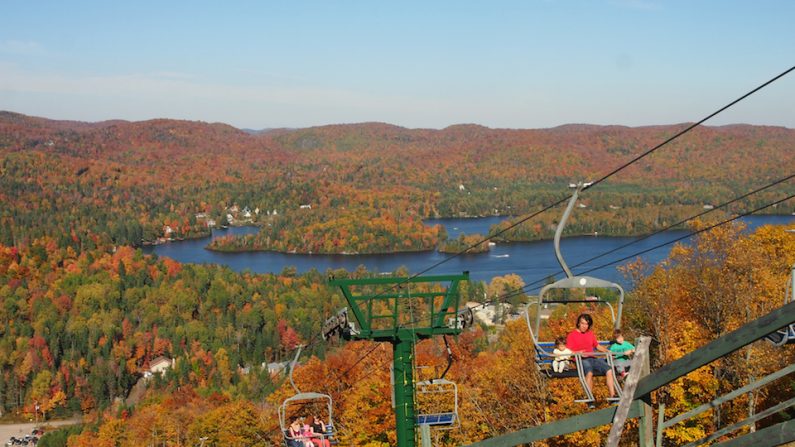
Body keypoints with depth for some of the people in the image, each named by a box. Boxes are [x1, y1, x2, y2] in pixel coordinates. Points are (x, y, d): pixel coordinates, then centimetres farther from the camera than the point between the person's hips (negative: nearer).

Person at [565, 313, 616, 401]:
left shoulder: (590, 334, 25)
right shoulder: (572, 335, 8)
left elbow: (597, 346, 32)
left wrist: (607, 351, 14)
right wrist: (578, 353, -20)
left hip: (593, 358, 5)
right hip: (581, 360, -5)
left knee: (609, 370, -19)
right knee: (589, 372, -37)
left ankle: (612, 396, -18)